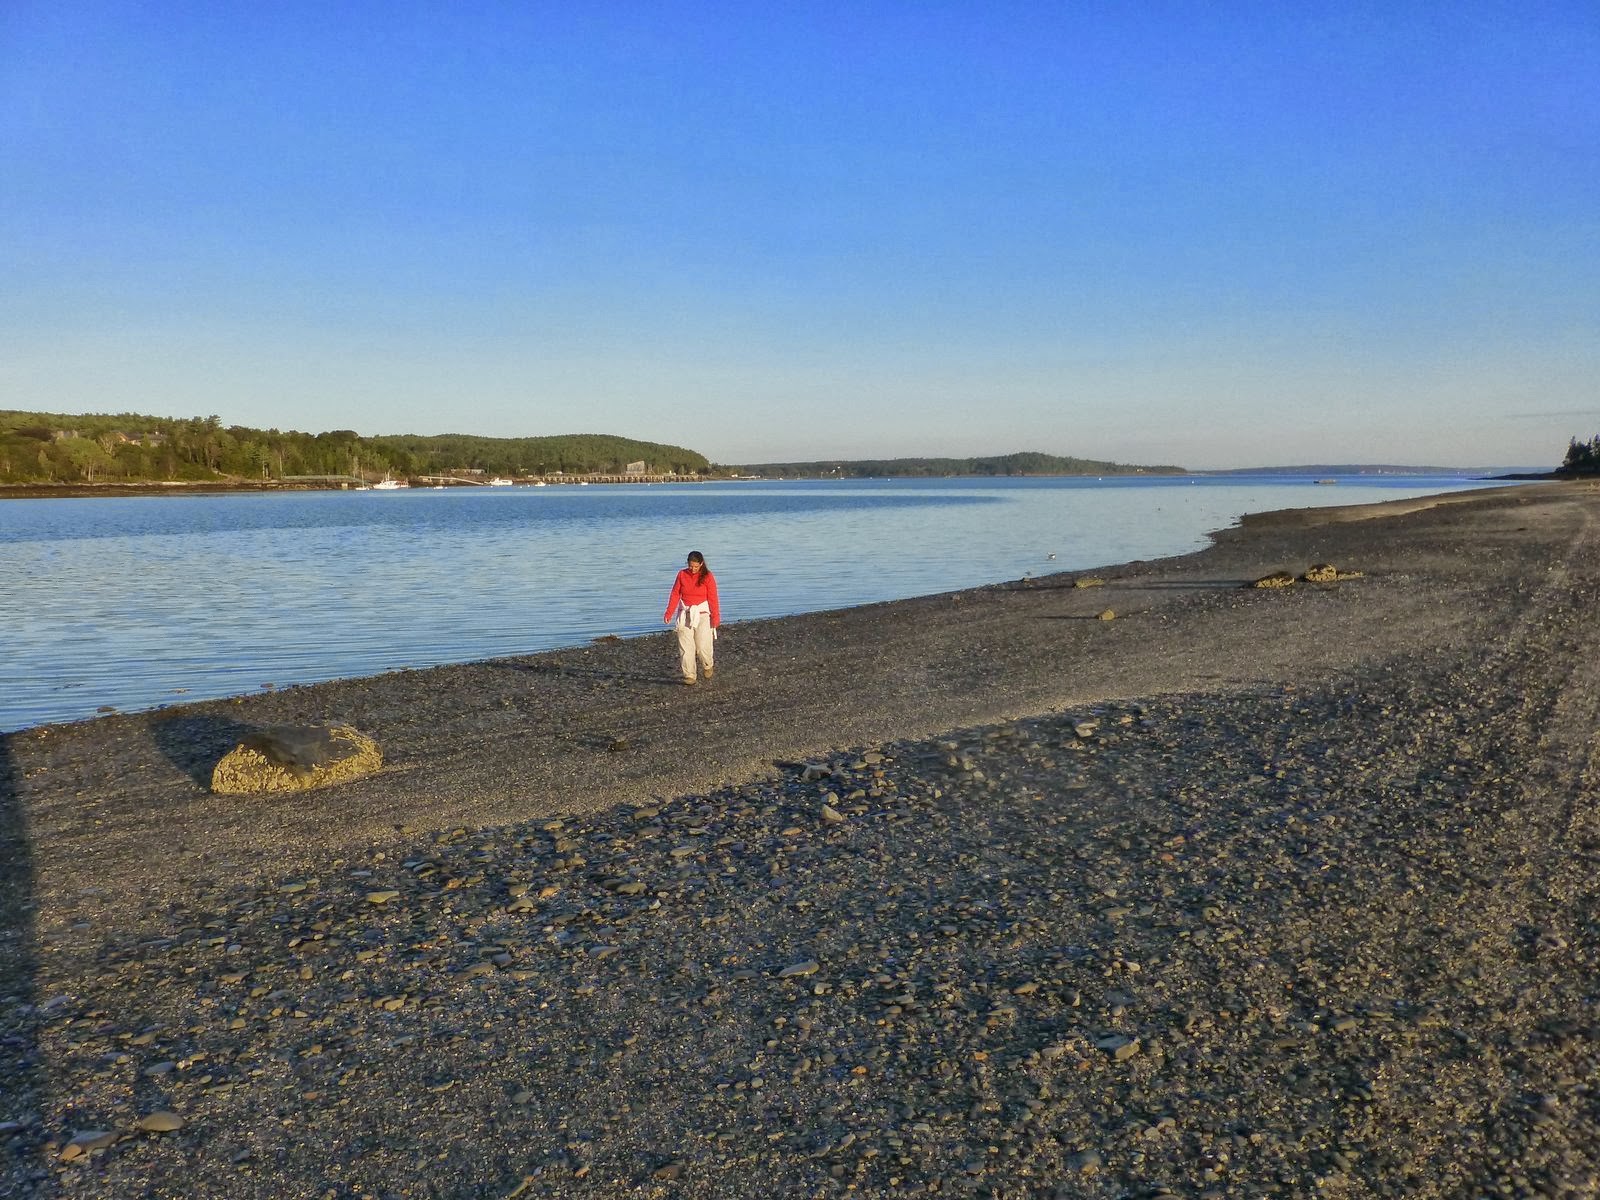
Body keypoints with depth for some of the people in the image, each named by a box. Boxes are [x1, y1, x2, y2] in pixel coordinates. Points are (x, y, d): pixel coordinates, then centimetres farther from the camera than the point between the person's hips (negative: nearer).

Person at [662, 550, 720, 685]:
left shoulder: (707, 577, -5)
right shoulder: (682, 574, 1)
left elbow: (713, 598, -6)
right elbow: (675, 594, 3)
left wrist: (715, 618, -9)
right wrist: (669, 613, -4)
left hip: (702, 614, -2)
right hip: (685, 615, 3)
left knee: (703, 646, -6)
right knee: (685, 646, -1)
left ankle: (707, 667, 23)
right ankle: (689, 675, 7)